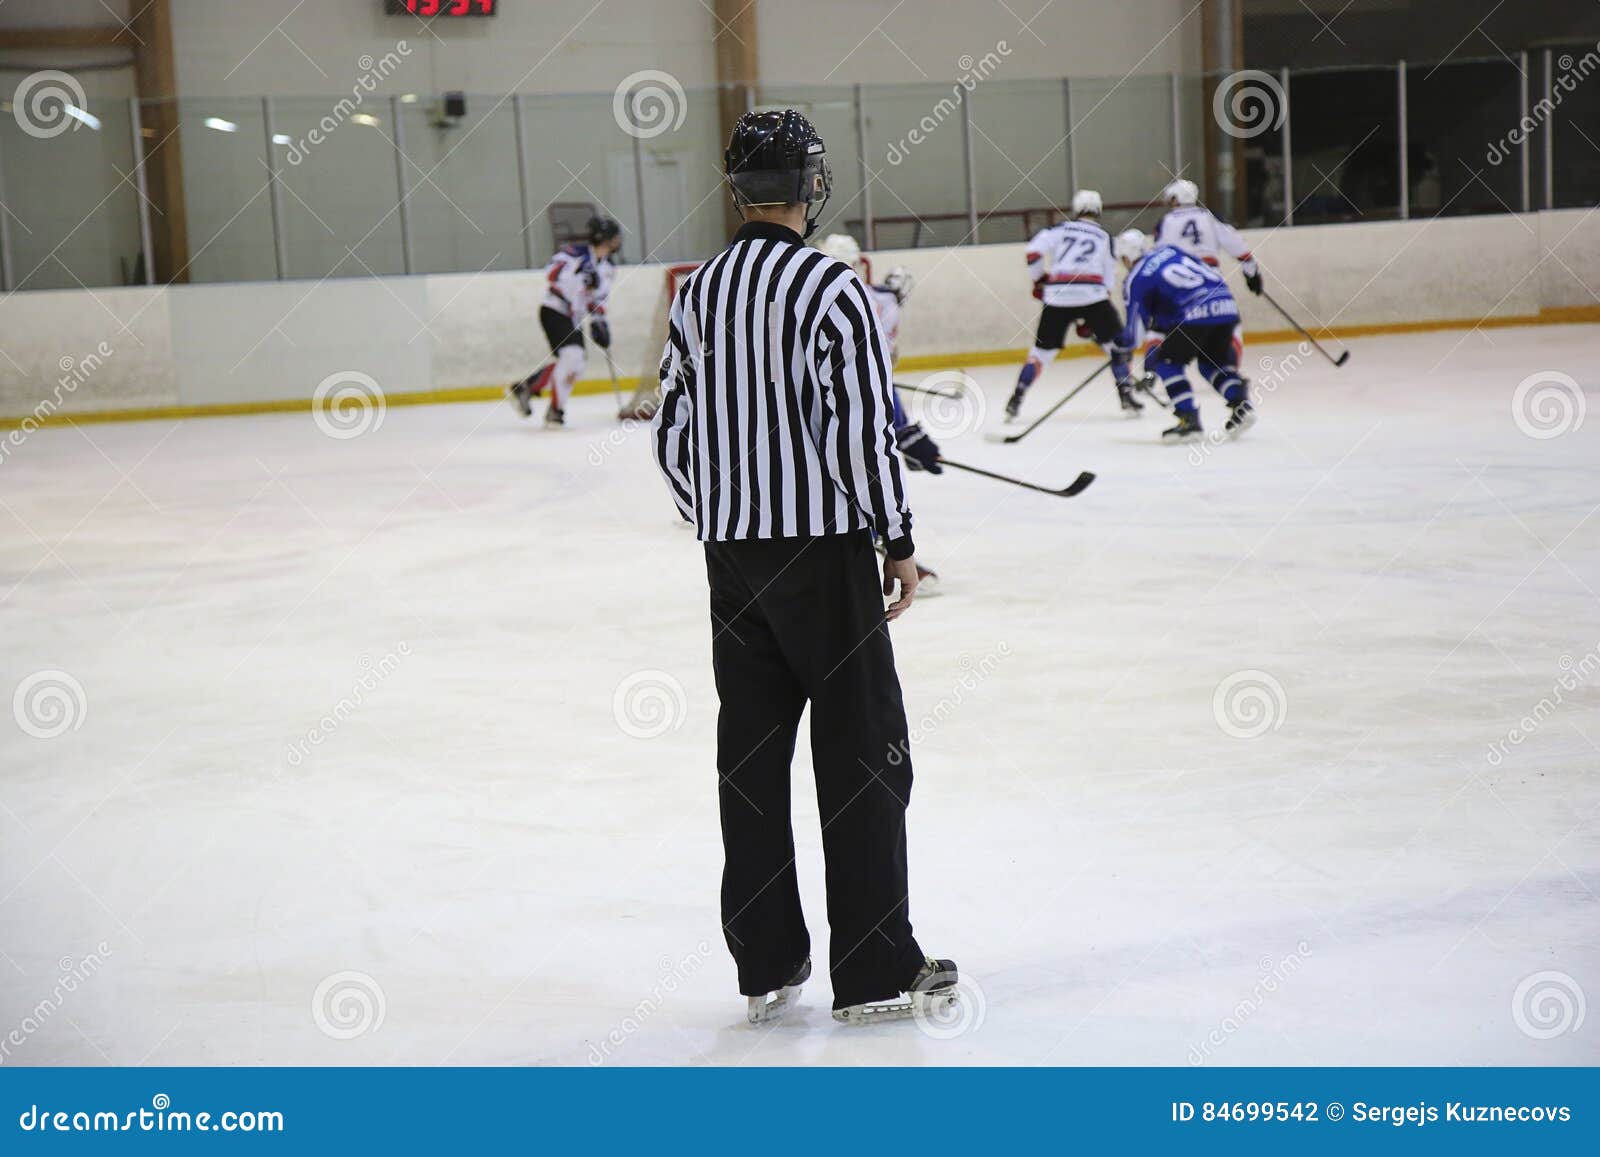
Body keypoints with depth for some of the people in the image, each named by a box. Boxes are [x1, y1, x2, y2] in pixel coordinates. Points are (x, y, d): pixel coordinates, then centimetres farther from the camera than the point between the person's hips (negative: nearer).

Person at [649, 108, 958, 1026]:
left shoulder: (699, 292, 7)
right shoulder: (830, 287, -13)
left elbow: (672, 434, 10)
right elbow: (858, 429, -17)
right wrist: (899, 539, -6)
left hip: (731, 554, 7)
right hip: (822, 547, -6)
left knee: (751, 751, 11)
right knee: (865, 752, 1)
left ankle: (766, 965, 17)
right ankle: (876, 972, 3)